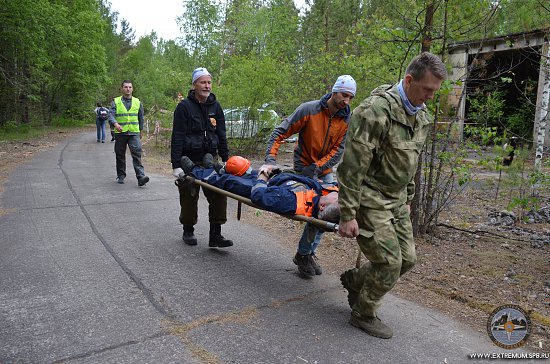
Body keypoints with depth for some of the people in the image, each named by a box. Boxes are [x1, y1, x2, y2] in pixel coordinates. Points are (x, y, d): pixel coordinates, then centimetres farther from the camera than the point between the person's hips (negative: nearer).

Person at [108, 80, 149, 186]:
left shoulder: (137, 102, 10)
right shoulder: (115, 102, 4)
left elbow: (141, 118, 20)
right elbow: (111, 115, -7)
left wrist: (140, 130, 24)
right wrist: (115, 124, -27)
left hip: (134, 133, 0)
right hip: (120, 133, 0)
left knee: (137, 153, -13)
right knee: (120, 155, 9)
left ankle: (141, 176, -19)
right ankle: (121, 176, 22)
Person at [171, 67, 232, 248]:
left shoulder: (215, 106, 7)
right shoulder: (184, 106, -7)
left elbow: (221, 136, 11)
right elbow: (177, 137, -11)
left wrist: (226, 160, 7)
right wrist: (176, 165, -16)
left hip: (210, 159, 4)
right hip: (189, 160, -4)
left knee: (219, 195, -5)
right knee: (189, 198, 6)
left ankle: (215, 235, 3)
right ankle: (188, 231, 26)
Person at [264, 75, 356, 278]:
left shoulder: (347, 120, -5)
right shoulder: (309, 110, -17)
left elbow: (338, 150, -7)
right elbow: (280, 132, -14)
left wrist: (316, 168, -19)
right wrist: (270, 159, -24)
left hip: (325, 170, 5)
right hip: (303, 168, -5)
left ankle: (308, 252, 22)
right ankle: (303, 254, 6)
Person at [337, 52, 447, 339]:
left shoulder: (421, 116, 8)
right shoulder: (376, 110, -22)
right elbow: (353, 165, -23)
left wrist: (407, 198, 21)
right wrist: (347, 214, -23)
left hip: (396, 199, 9)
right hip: (370, 199, -9)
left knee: (407, 258, 12)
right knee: (389, 262, -5)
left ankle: (353, 280, 35)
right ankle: (363, 315, 19)